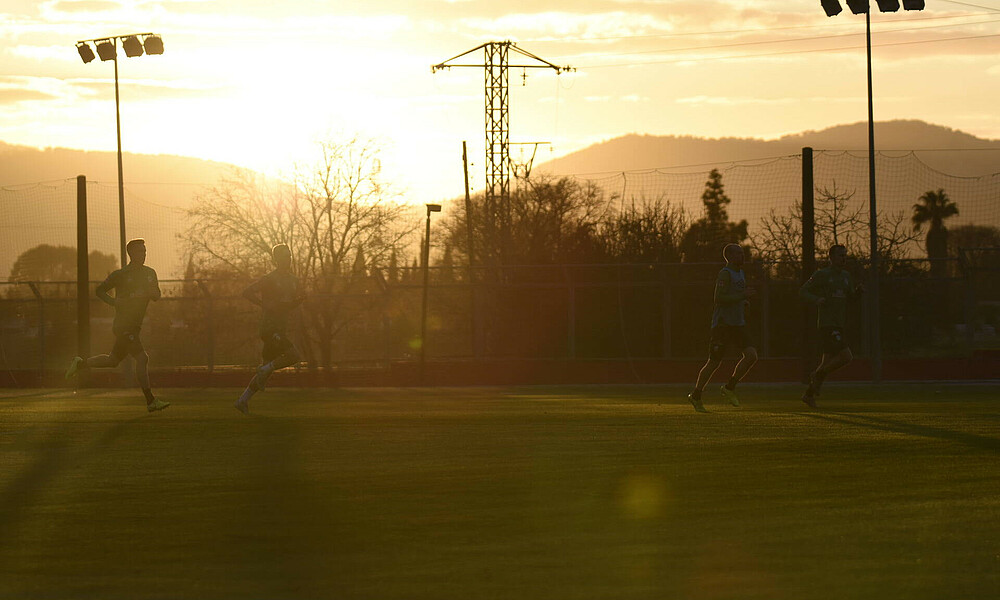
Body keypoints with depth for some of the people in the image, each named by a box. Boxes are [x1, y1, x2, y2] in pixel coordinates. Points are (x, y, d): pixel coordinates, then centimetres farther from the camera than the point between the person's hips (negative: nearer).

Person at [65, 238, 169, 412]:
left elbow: (157, 296, 11)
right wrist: (115, 302, -20)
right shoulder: (120, 275, -8)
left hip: (134, 326, 8)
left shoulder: (150, 274, 10)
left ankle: (80, 364, 38)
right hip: (123, 325, -8)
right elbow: (100, 290, -2)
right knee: (142, 358, -17)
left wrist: (152, 292, -14)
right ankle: (150, 401, -18)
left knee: (113, 360, 18)